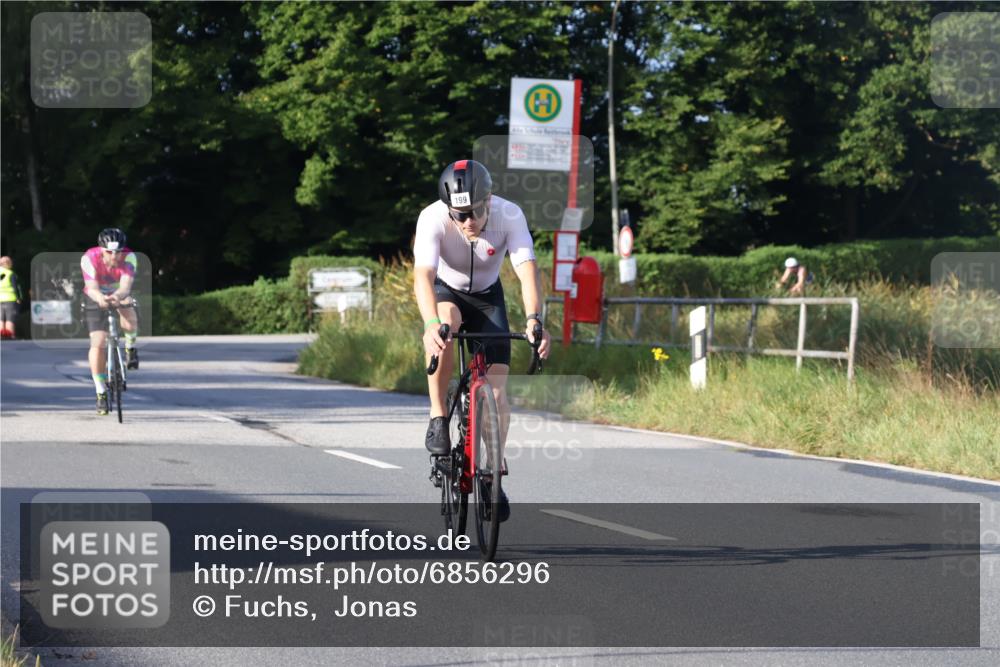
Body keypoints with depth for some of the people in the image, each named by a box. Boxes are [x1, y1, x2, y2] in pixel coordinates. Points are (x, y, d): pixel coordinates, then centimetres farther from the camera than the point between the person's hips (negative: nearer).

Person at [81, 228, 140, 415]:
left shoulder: (128, 257, -29)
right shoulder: (89, 259, -30)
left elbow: (126, 286, -40)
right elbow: (92, 288, -39)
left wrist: (117, 296, -63)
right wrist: (100, 298, -62)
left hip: (120, 293, 1)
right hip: (97, 297, 0)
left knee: (129, 323, -32)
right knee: (98, 344, -12)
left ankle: (130, 347, 3)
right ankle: (101, 392, 0)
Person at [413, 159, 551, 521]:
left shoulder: (510, 215, -29)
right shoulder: (432, 218, -32)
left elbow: (527, 270, -38)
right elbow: (423, 274, -44)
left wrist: (533, 320, -55)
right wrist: (431, 324, -62)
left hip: (487, 295, 1)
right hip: (445, 291, -1)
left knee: (497, 393, -10)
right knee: (445, 323, -39)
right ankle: (438, 417, -24)